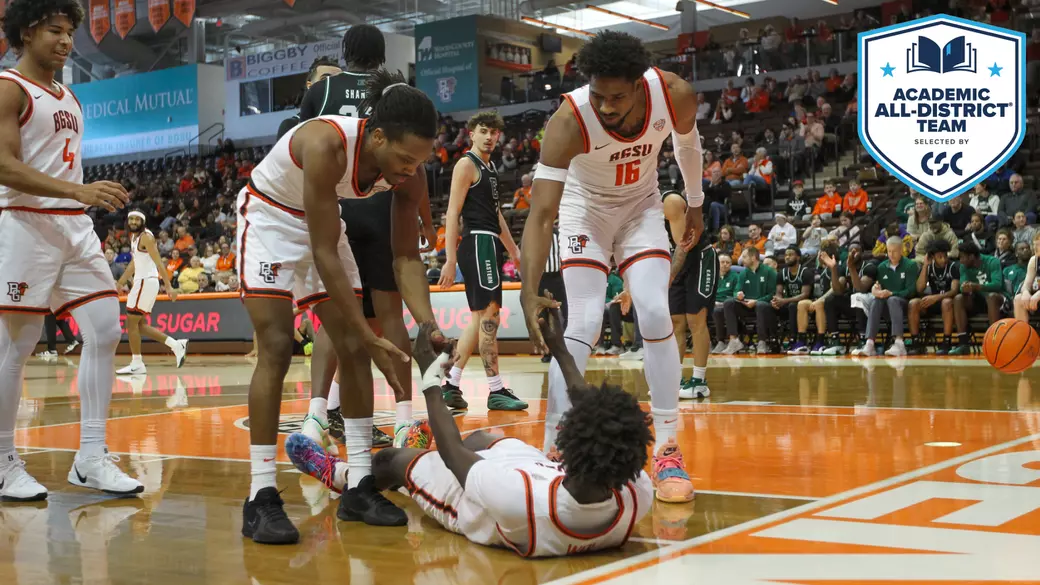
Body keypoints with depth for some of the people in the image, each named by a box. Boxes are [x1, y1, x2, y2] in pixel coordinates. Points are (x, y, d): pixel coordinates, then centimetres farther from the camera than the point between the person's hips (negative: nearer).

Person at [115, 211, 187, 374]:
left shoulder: (146, 237, -13)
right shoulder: (134, 237, 15)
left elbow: (158, 262, -20)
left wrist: (169, 286, -26)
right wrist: (120, 283, 31)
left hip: (147, 282, -10)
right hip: (142, 282, 10)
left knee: (131, 322, -6)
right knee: (139, 324, 11)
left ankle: (137, 364, 0)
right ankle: (176, 345, 12)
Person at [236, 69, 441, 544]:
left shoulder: (409, 176, -19)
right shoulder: (326, 145, -38)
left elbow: (406, 256, -10)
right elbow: (324, 255, -35)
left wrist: (429, 325, -25)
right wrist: (371, 336, -35)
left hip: (322, 220, 6)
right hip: (269, 217, -6)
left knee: (354, 349, -1)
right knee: (276, 348, -16)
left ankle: (359, 487, 6)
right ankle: (260, 497, -11)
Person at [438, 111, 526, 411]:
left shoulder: (490, 167, 20)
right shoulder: (467, 165, -7)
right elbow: (452, 214, -14)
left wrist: (514, 250, 26)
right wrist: (450, 261, -20)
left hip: (490, 245, 10)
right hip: (478, 243, -10)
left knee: (480, 317, 10)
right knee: (489, 315, -10)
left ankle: (451, 384, 13)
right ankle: (496, 391, -8)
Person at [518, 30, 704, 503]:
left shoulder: (675, 95, -25)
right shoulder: (569, 121, -35)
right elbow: (540, 214, -39)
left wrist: (695, 206, 12)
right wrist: (529, 292, -51)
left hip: (642, 206, 2)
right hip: (585, 209, -2)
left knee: (656, 316, -13)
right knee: (583, 325, -17)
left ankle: (667, 451, -3)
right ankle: (555, 450, -8)